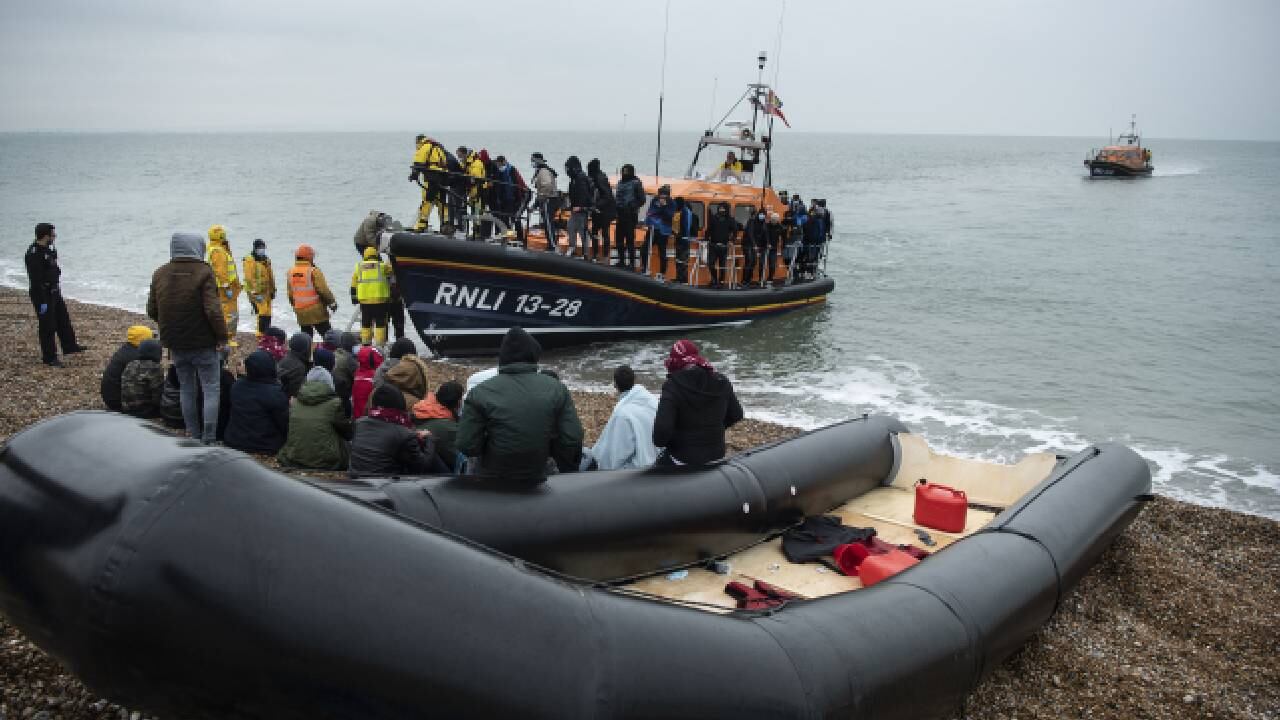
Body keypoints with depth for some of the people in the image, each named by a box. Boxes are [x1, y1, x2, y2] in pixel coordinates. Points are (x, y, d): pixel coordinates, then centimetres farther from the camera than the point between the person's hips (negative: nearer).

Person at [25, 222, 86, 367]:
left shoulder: (48, 249, 7)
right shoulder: (34, 254, -23)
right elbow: (36, 280, -25)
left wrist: (57, 289, 23)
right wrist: (42, 302, -24)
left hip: (54, 293, 10)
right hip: (43, 295, -10)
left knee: (64, 319, 21)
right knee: (47, 327, 0)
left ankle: (70, 346, 37)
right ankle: (49, 358, 10)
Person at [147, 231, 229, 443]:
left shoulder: (160, 274, 5)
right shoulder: (203, 272, -14)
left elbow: (152, 311, 9)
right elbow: (213, 310, -20)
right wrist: (222, 336, -9)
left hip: (175, 344, 6)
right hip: (203, 344, -5)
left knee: (187, 389, 17)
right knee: (211, 389, 1)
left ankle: (193, 437, 22)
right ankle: (209, 440, -3)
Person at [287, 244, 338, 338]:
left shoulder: (291, 272, 4)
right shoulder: (314, 271, -15)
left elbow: (290, 293, 12)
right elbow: (323, 290, -15)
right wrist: (332, 302, -1)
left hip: (301, 313, 6)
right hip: (316, 312, -6)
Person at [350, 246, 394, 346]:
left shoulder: (359, 266, 10)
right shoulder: (383, 266, 0)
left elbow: (354, 284, 12)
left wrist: (354, 298, 18)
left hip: (364, 300, 3)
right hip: (380, 299, -3)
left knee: (366, 323, 13)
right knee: (380, 323, 3)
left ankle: (365, 343, 16)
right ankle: (380, 344, 0)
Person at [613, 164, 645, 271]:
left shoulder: (636, 183, -5)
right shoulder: (620, 182, 14)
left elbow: (641, 200, -5)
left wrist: (633, 207, -13)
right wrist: (617, 207, 9)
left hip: (630, 215, -7)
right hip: (621, 214, 7)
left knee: (630, 239, -4)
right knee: (620, 239, 10)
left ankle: (631, 263, 2)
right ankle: (621, 261, 21)